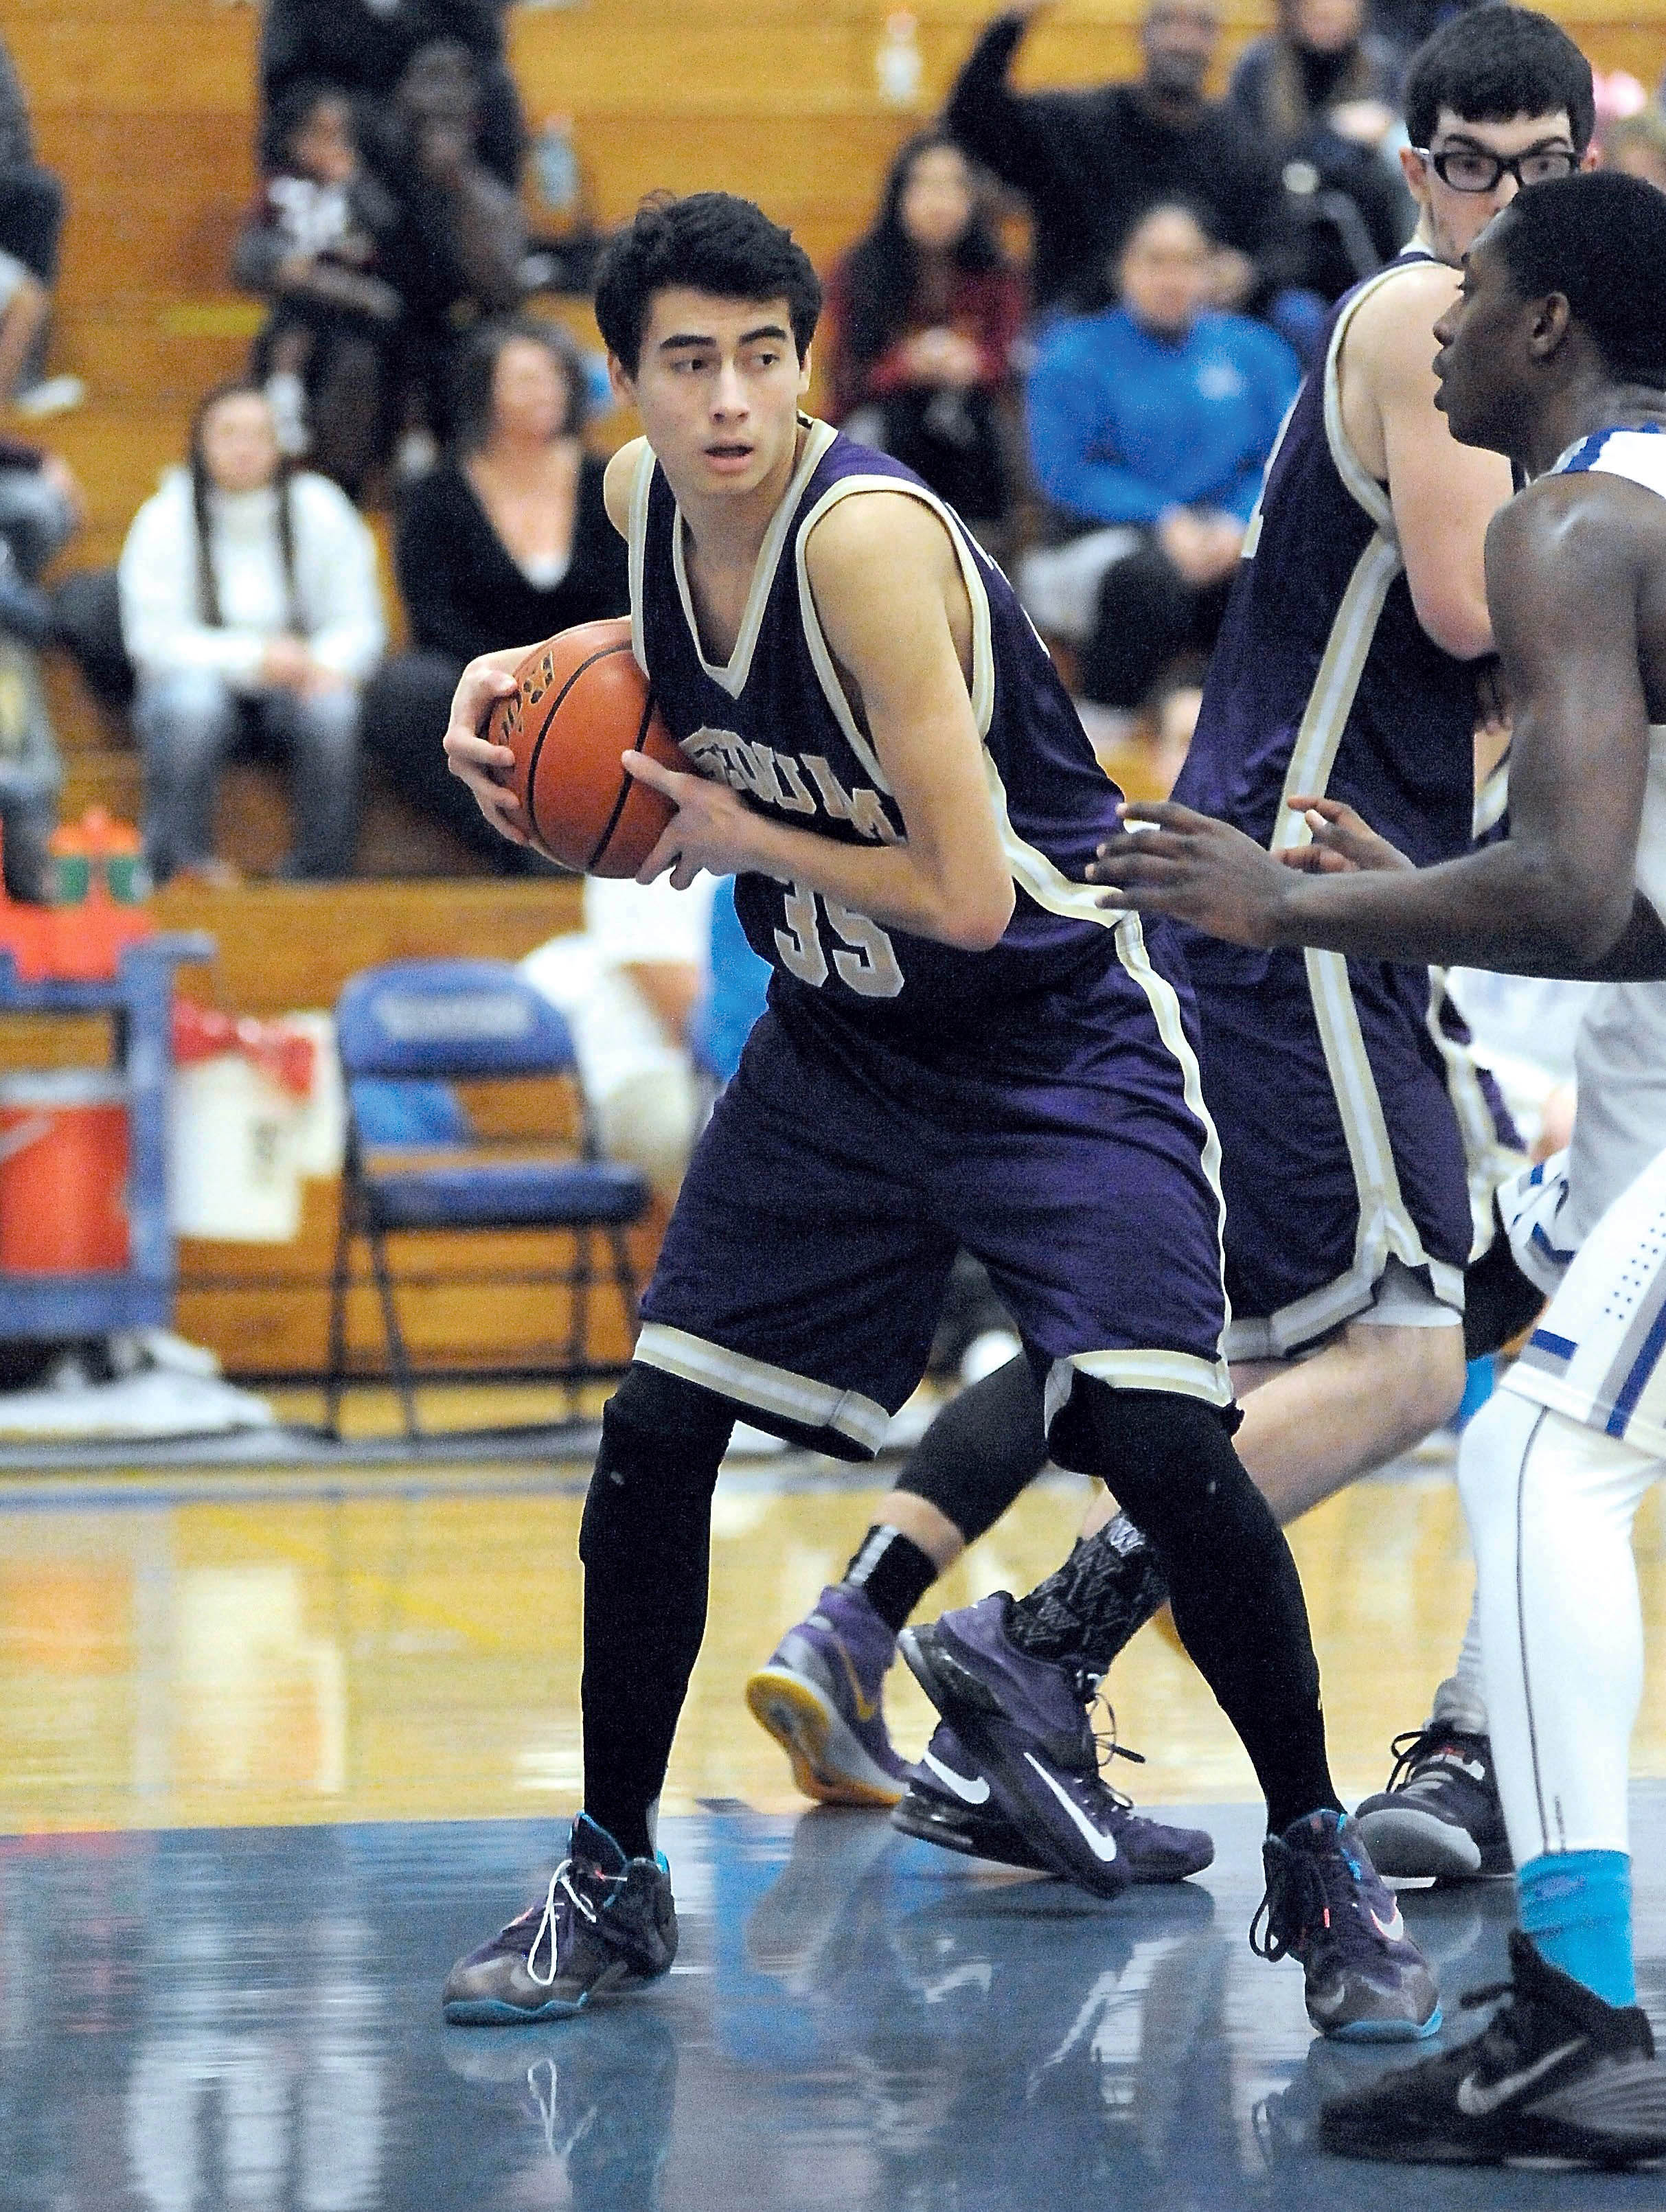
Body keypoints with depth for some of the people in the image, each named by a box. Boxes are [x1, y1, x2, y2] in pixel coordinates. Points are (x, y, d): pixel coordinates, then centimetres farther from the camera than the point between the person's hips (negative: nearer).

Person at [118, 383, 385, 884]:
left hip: (291, 690, 1)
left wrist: (330, 663, -26)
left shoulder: (319, 509, -1)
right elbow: (154, 639, -12)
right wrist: (252, 658, -26)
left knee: (334, 709, -32)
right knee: (193, 701, -37)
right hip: (200, 679, -1)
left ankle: (321, 875, -24)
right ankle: (181, 863, -31)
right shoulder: (164, 520, -6)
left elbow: (360, 623, -1)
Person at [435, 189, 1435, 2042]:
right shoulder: (647, 497, -6)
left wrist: (738, 838, -16)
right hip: (839, 1044, 7)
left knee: (1160, 1441, -20)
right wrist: (524, 680, 3)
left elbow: (967, 896, -30)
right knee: (653, 1431, 0)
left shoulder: (869, 534, -28)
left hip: (1062, 1037, -7)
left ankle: (1324, 1866, 1)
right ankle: (611, 1883, 18)